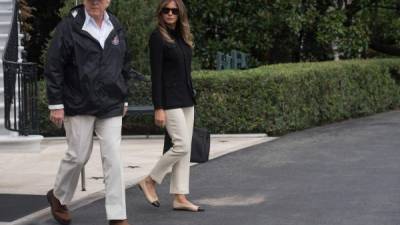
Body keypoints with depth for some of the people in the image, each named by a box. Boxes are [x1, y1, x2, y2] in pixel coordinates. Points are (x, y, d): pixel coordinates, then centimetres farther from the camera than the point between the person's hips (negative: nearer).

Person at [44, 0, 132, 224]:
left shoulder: (116, 28, 7)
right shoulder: (70, 26, -8)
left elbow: (125, 65, 17)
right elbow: (53, 67, -8)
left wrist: (124, 98, 17)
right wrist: (56, 103, -10)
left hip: (111, 106, 4)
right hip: (79, 105, -4)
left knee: (113, 158, -2)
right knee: (78, 155, 4)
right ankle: (58, 197, 32)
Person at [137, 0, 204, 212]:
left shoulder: (182, 36, 13)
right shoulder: (158, 37, -9)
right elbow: (156, 74, -14)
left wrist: (191, 98, 17)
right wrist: (158, 108, -18)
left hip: (186, 99, 8)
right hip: (169, 100, -8)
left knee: (185, 149, 6)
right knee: (182, 145, -12)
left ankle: (179, 197, 8)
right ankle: (149, 181, 5)